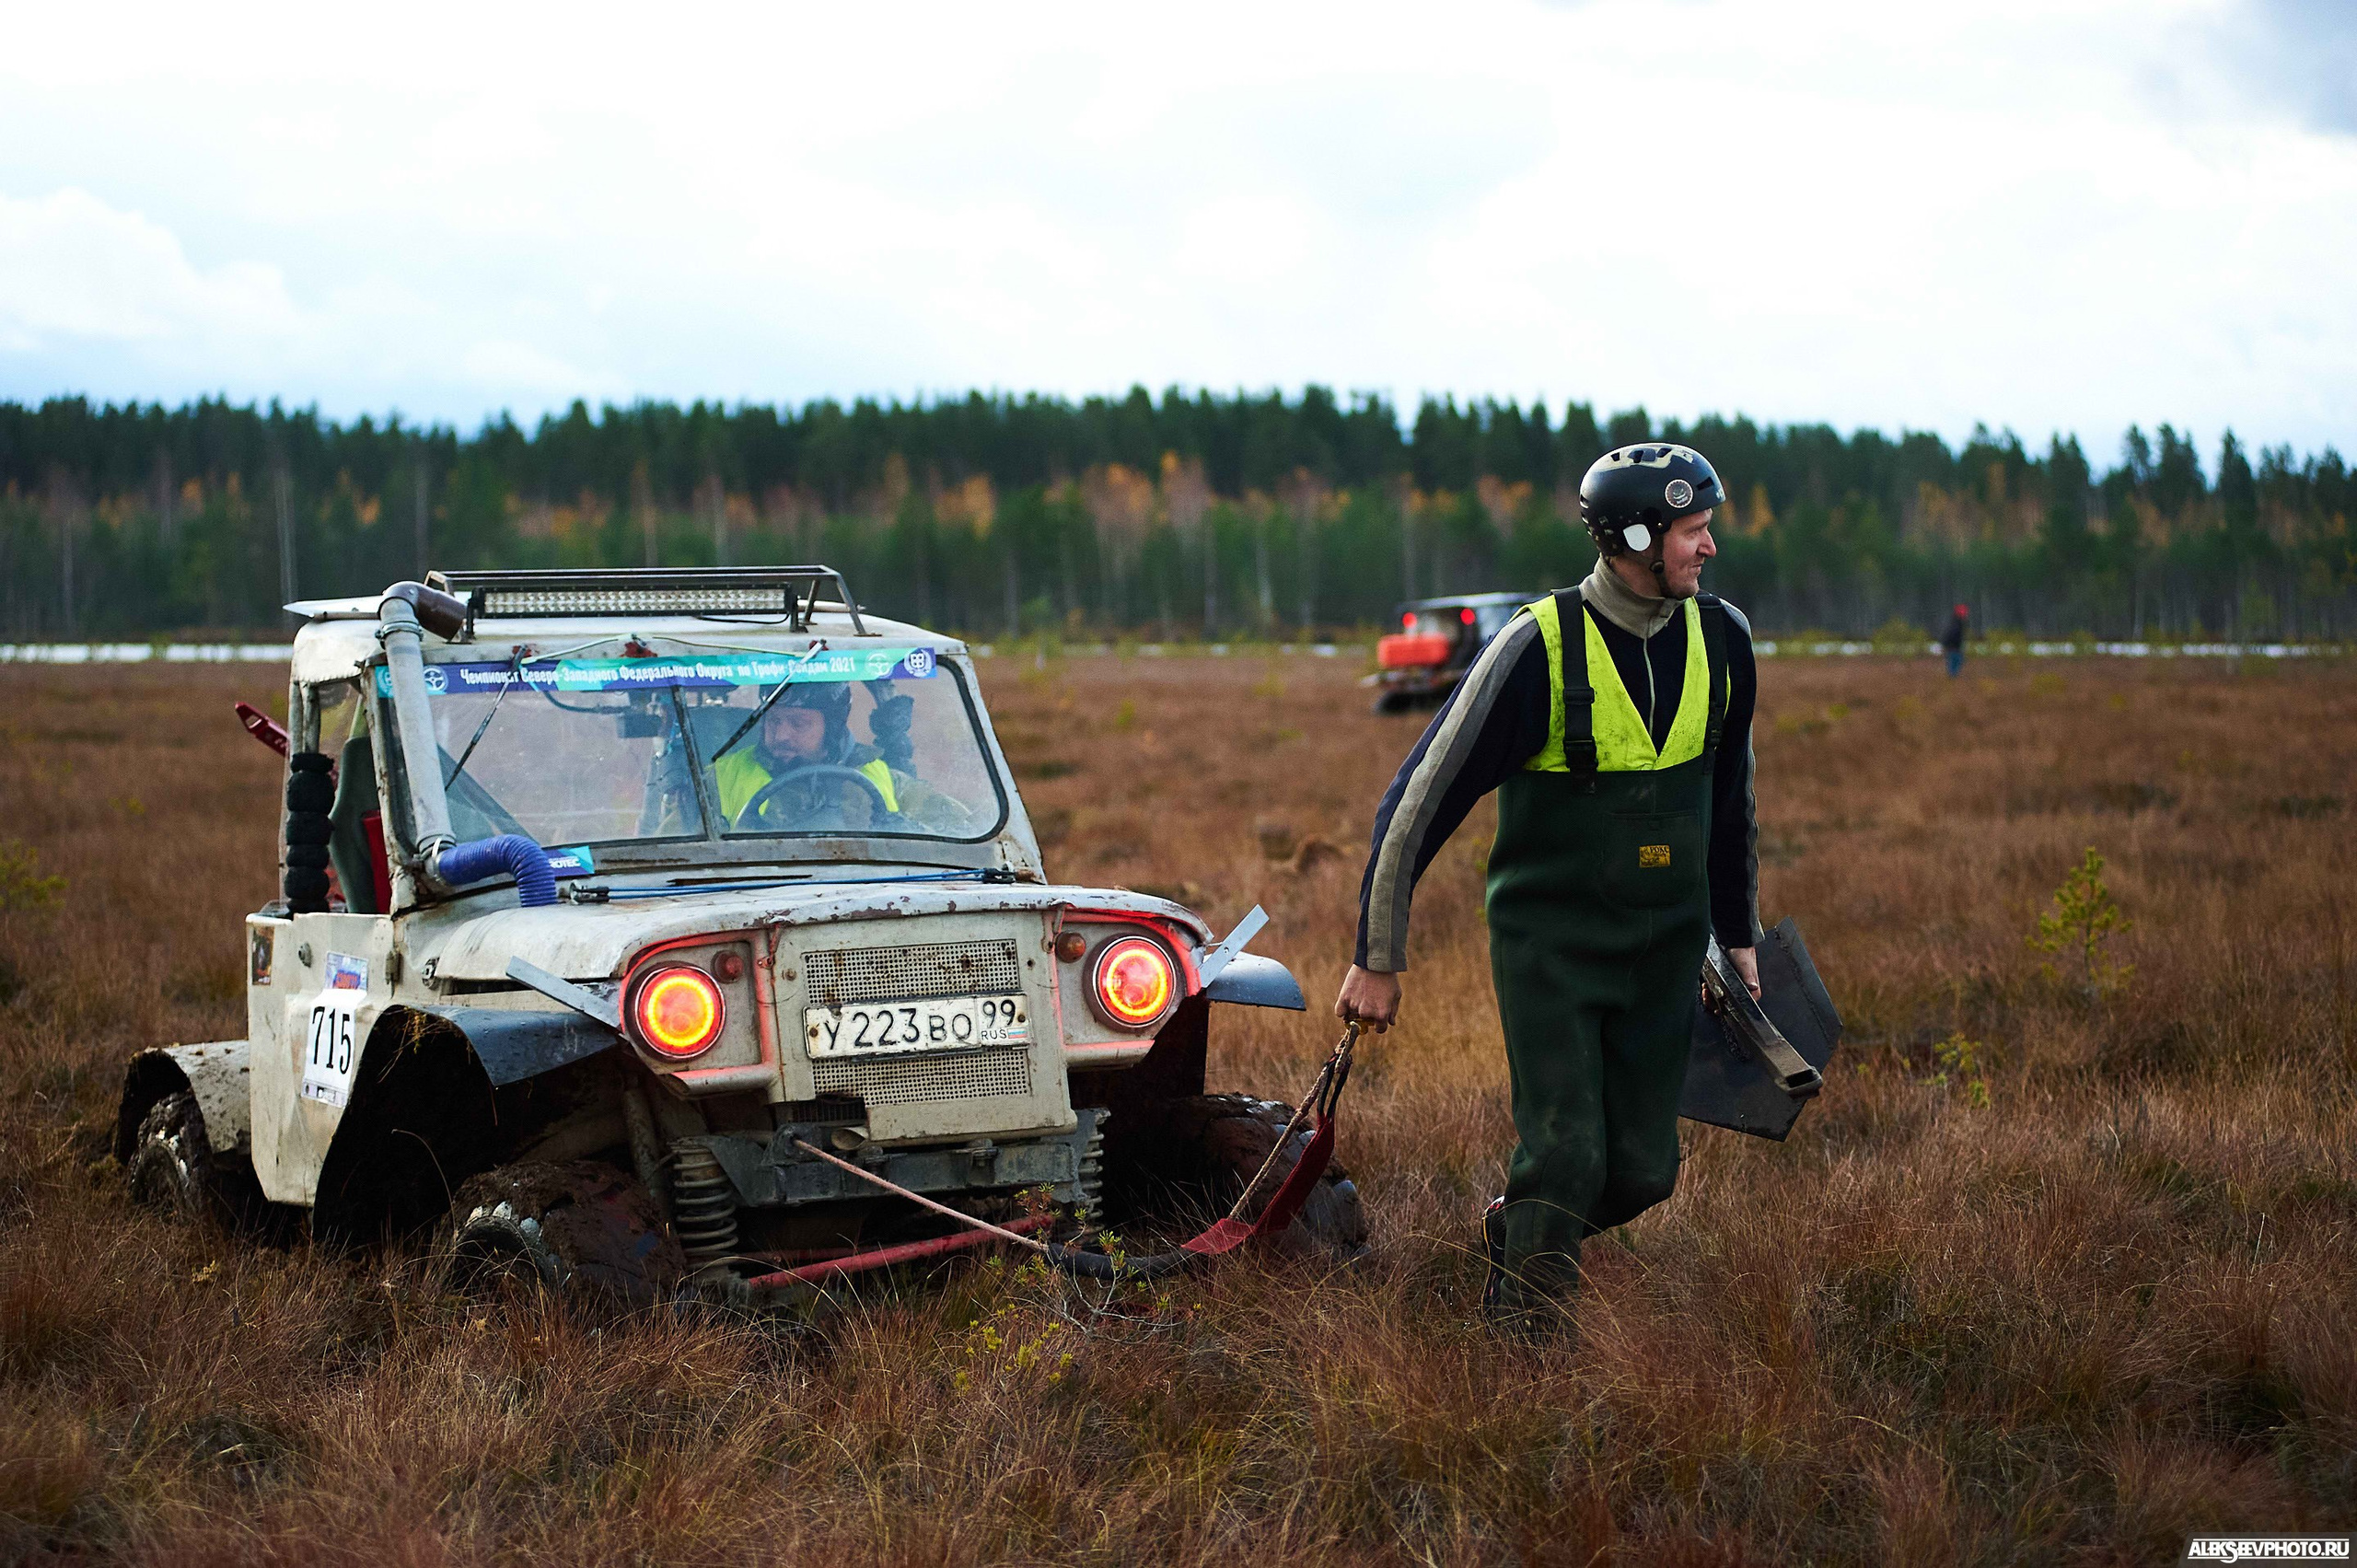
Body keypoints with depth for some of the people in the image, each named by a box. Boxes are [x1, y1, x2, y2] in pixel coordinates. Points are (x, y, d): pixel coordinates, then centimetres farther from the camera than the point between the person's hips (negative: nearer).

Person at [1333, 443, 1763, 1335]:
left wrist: (1739, 935, 19)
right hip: (1549, 940, -5)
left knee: (1643, 1171, 4)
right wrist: (1377, 959, -11)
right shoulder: (1540, 646, -17)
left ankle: (1514, 1228, 34)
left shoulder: (1720, 640, 0)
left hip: (1665, 943, 5)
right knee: (1567, 1155, -13)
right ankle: (1515, 1342, 7)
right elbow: (1422, 800, -13)